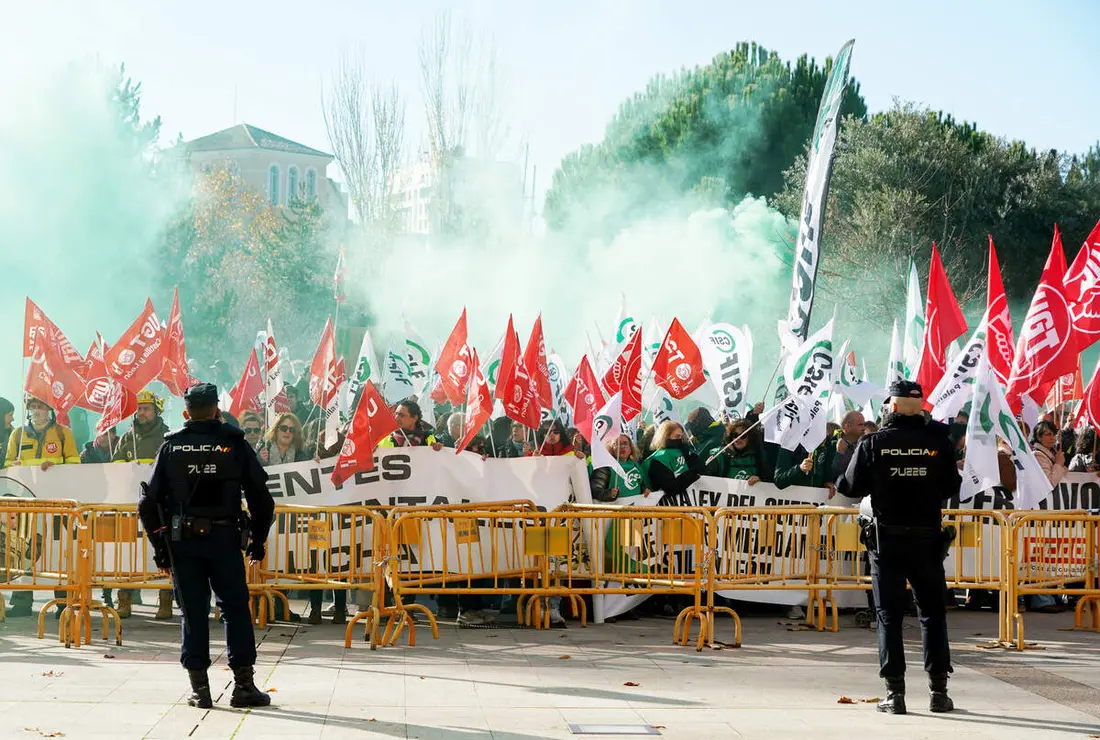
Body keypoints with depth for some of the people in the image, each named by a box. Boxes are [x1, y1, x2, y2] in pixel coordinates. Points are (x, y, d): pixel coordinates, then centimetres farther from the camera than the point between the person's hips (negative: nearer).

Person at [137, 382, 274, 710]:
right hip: (224, 539, -1)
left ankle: (199, 688, 5)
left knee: (193, 612, 5)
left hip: (182, 541, 1)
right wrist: (257, 539, 13)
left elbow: (150, 502, 5)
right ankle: (244, 685, 2)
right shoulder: (234, 443, 2)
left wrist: (159, 546, 11)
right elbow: (260, 496, 2)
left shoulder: (171, 446, 6)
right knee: (235, 609, 4)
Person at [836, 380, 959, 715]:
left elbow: (851, 487, -2)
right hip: (928, 538, 1)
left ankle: (895, 692, 1)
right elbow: (952, 487, 5)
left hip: (887, 539, -1)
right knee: (933, 612, 11)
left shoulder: (873, 443, -6)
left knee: (889, 615, 4)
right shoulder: (937, 441, -4)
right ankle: (938, 690, 10)